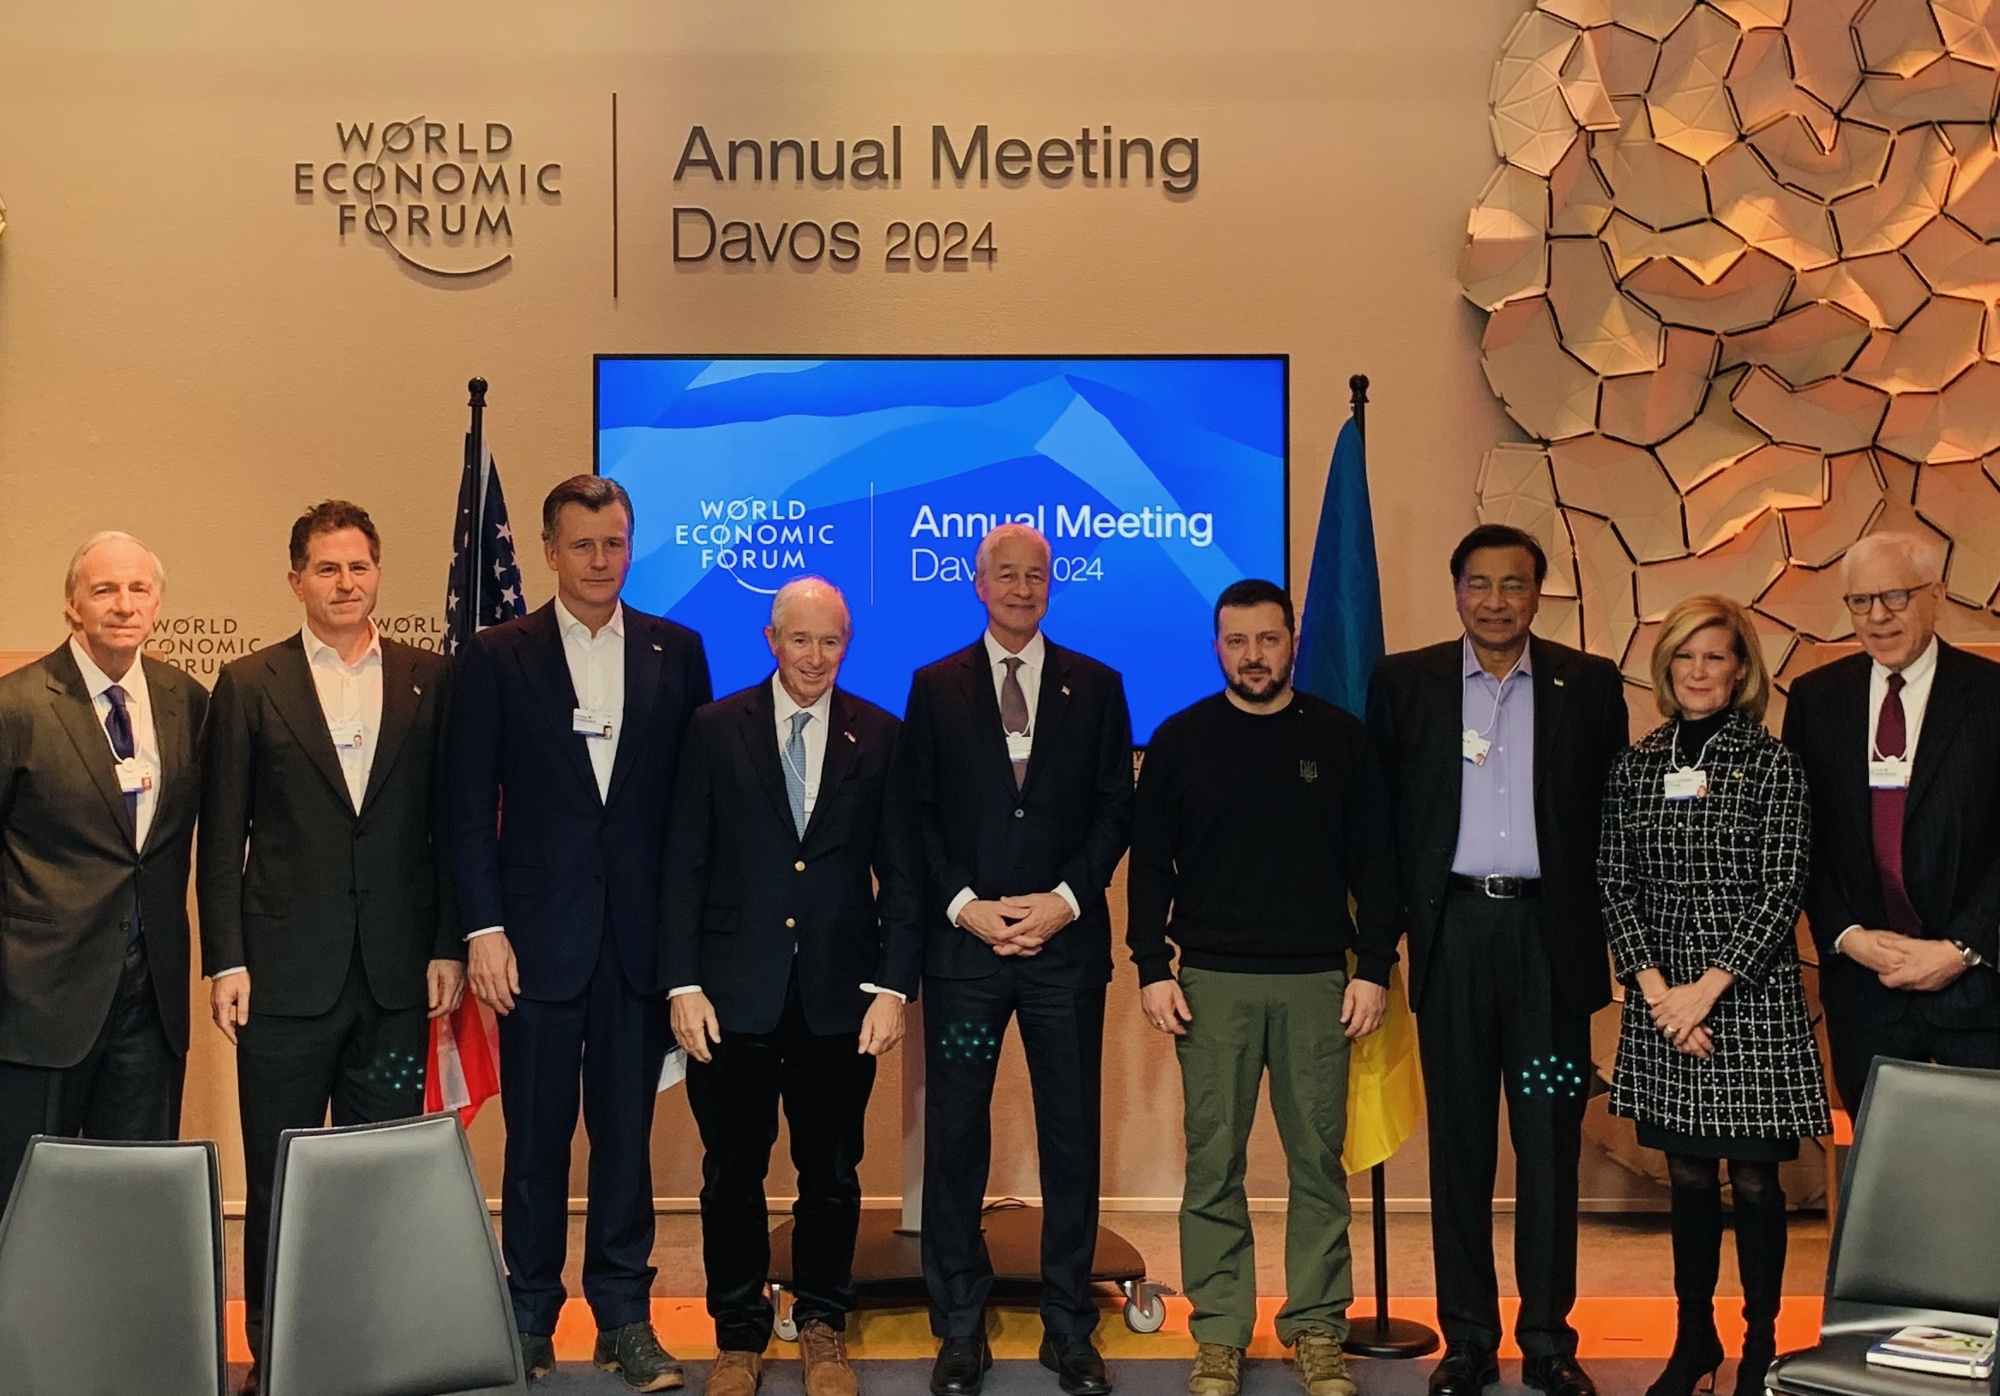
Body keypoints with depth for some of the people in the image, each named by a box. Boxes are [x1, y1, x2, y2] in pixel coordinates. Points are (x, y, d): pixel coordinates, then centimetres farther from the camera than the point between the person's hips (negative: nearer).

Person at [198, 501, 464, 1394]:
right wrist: (225, 961, -4)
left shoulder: (429, 681, 6)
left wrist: (448, 945, 1)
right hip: (286, 974, -1)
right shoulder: (249, 685, 3)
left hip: (397, 976, 1)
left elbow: (449, 822, 7)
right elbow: (221, 839, 1)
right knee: (276, 1182, 7)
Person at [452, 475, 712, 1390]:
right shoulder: (496, 656, 1)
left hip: (641, 936, 1)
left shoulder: (676, 652, 6)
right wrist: (483, 929, -8)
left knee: (626, 1132, 8)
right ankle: (530, 1318, 20)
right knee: (536, 1136, 7)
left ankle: (624, 1316, 19)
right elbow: (470, 807, -1)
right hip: (537, 934, -1)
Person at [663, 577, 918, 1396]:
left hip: (839, 994, 1)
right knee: (732, 1175, 9)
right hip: (737, 992, 0)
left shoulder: (880, 737, 3)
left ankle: (822, 1326, 28)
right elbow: (684, 866, 0)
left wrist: (894, 986, -6)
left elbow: (900, 871, 2)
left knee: (832, 1174, 11)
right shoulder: (715, 730, 1)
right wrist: (683, 984, -7)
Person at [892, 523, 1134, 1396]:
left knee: (1072, 1132, 4)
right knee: (954, 1134, 2)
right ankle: (960, 1325, 13)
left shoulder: (1096, 686, 8)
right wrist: (965, 905, -8)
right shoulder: (934, 687, 7)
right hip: (962, 939, 0)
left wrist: (1065, 899, -8)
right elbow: (915, 812, 3)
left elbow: (1115, 808, 4)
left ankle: (1068, 1325, 15)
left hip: (1066, 941, 1)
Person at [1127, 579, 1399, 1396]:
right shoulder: (1180, 740, 3)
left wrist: (1373, 967, -2)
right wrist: (1152, 969, -3)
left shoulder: (1340, 738, 4)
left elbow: (1373, 861, 4)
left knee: (1318, 1160, 5)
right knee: (1213, 1165, 3)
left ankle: (1317, 1329, 16)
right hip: (1212, 982, 0)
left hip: (1316, 981, 1)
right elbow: (1150, 863, 3)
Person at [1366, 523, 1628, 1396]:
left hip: (1549, 930, 0)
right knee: (1459, 1138, 7)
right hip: (1453, 930, 0)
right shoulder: (1405, 681, 4)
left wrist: (1606, 924, -2)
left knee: (1550, 1140, 5)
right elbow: (1383, 810, 3)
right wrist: (1395, 919, -3)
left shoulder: (1590, 684, 5)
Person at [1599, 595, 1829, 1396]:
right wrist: (1655, 986, -7)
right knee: (1687, 1177, 11)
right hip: (1661, 999, 3)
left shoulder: (1772, 765, -3)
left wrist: (1708, 988, -14)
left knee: (1754, 1180, 4)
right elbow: (1616, 885, 4)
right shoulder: (1635, 766, 6)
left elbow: (1782, 892, -8)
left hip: (1752, 994, -3)